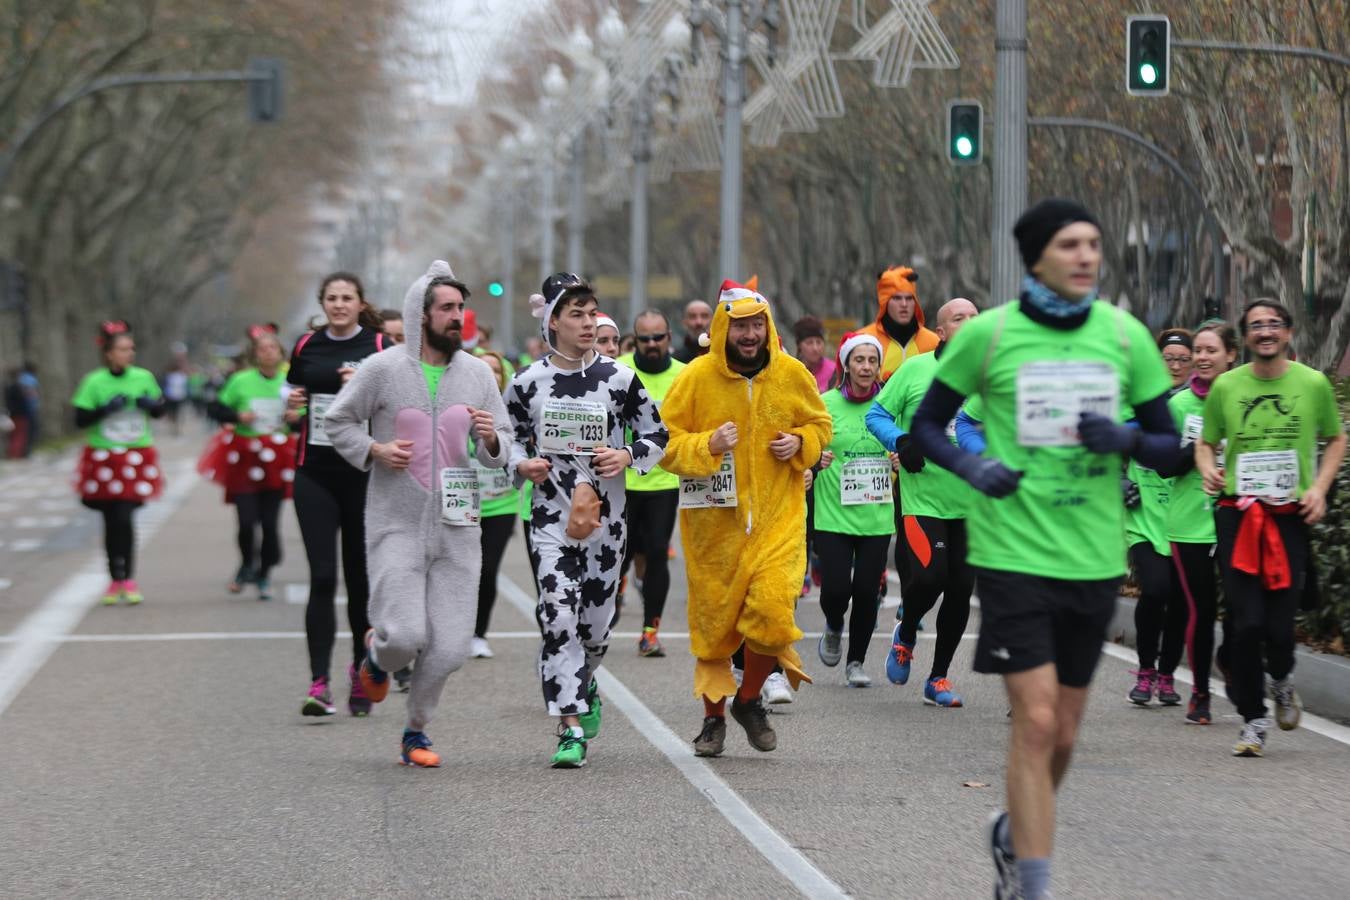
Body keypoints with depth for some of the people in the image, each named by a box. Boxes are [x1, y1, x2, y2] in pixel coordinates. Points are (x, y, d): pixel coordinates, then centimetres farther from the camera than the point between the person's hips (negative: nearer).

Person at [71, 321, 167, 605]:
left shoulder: (144, 377, 0)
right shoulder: (94, 382, -6)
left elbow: (160, 411, 11)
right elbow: (80, 419, -6)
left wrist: (150, 404, -10)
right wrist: (106, 408, -19)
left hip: (136, 458, 0)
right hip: (103, 460, 0)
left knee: (125, 518, -10)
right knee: (111, 521, 6)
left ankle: (128, 579, 0)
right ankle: (115, 580, 19)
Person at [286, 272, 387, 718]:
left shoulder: (379, 348, -2)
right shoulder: (306, 347, 8)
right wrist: (292, 405, -1)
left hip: (364, 475, -1)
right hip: (315, 475, 1)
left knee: (360, 579, 7)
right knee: (322, 578, -9)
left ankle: (361, 672, 26)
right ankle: (319, 683, -13)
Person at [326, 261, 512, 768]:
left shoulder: (478, 373, 7)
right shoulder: (382, 369, -3)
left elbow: (502, 450, 11)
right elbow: (338, 421, 8)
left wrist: (491, 439, -12)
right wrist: (373, 450, -9)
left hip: (457, 527, 3)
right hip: (397, 525, -3)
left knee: (450, 649, -2)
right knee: (406, 635, -14)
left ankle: (416, 730, 22)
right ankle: (377, 655, 24)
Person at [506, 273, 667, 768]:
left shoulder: (618, 378, -1)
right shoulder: (528, 383, 0)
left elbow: (657, 433, 7)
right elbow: (510, 440, 12)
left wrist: (627, 456, -11)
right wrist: (523, 465, -9)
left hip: (606, 515, 1)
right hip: (551, 515, -1)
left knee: (596, 618, 9)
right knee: (558, 616, -13)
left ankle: (584, 685, 42)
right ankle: (571, 729, -11)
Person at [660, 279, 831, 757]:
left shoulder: (792, 375, 1)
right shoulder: (696, 377, -7)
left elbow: (820, 423, 17)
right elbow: (665, 443, -4)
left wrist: (801, 443, -4)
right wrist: (707, 446, -21)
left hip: (778, 518, 1)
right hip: (713, 523, -1)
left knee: (772, 611, -12)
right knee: (713, 623, 8)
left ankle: (749, 700, 15)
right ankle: (713, 717, 27)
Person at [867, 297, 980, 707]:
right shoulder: (915, 369, -1)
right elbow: (877, 414, 5)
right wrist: (901, 442, -12)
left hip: (971, 502, 3)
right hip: (922, 496, -3)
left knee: (961, 590, 3)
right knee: (928, 576, -17)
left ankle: (939, 678, 17)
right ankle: (906, 633, 18)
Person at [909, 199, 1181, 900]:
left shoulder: (1125, 335, 3)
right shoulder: (987, 333, -5)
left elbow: (1172, 450, 8)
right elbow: (926, 425, 6)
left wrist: (1127, 439, -14)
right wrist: (970, 466, -13)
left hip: (1095, 559, 4)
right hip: (1014, 551, -4)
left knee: (1063, 734, 12)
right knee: (1036, 720, -12)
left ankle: (1014, 832, 40)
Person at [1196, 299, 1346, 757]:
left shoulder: (1313, 383, 2)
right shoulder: (1226, 386, 3)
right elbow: (1206, 443, 15)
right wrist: (1208, 469, -7)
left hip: (1291, 515, 0)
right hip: (1237, 515, 0)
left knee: (1280, 623, -4)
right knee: (1245, 622, -5)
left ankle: (1282, 680, 32)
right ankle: (1253, 720, 10)